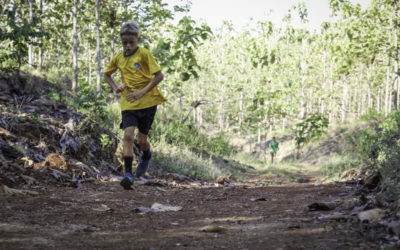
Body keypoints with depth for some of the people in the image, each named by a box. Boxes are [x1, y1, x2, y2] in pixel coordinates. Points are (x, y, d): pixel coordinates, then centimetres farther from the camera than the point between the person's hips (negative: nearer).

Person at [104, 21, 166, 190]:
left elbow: (159, 76, -10)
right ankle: (128, 174, -17)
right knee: (128, 135, -17)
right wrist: (115, 87, 5)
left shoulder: (144, 54, -8)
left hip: (147, 103, -2)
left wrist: (142, 93, -16)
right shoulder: (118, 58, 6)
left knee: (142, 140, 7)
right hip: (128, 103, 3)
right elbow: (107, 74, 24)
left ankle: (146, 156, 43)